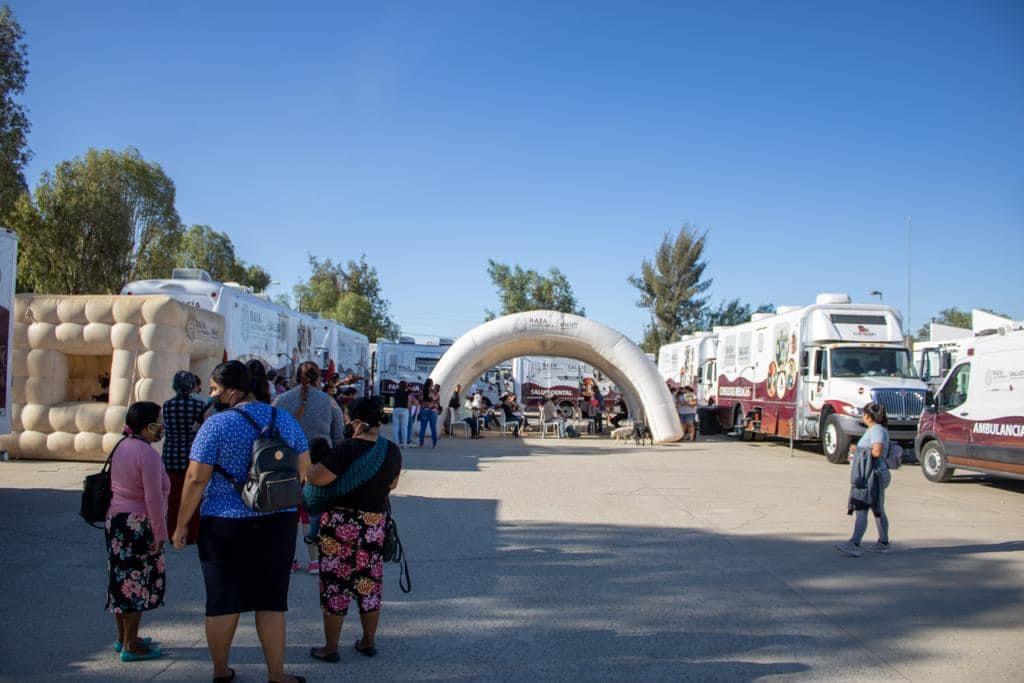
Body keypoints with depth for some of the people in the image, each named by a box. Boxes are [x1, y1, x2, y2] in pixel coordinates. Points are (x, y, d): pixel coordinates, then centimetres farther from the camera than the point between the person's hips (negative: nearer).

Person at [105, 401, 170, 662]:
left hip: (116, 520, 9)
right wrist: (161, 533, -16)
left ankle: (123, 637, 30)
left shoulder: (122, 446, 8)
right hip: (138, 526, -9)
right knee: (137, 584, 0)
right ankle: (131, 646, 7)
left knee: (123, 580, 18)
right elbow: (153, 498, -23)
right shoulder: (148, 454, -20)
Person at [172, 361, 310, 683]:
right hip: (279, 523, 3)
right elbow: (303, 469, 9)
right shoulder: (284, 419, 3)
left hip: (225, 525, -3)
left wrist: (181, 525, -3)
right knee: (272, 601, 9)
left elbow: (196, 479, -12)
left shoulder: (216, 424, -11)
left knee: (223, 601, 11)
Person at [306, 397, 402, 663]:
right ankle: (368, 642, 28)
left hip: (341, 524, -5)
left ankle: (330, 648, 16)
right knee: (369, 583, 16)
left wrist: (315, 464, -1)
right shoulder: (393, 451, 0)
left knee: (335, 584, 7)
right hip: (375, 524, 5)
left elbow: (316, 479, -21)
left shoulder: (348, 449, -20)